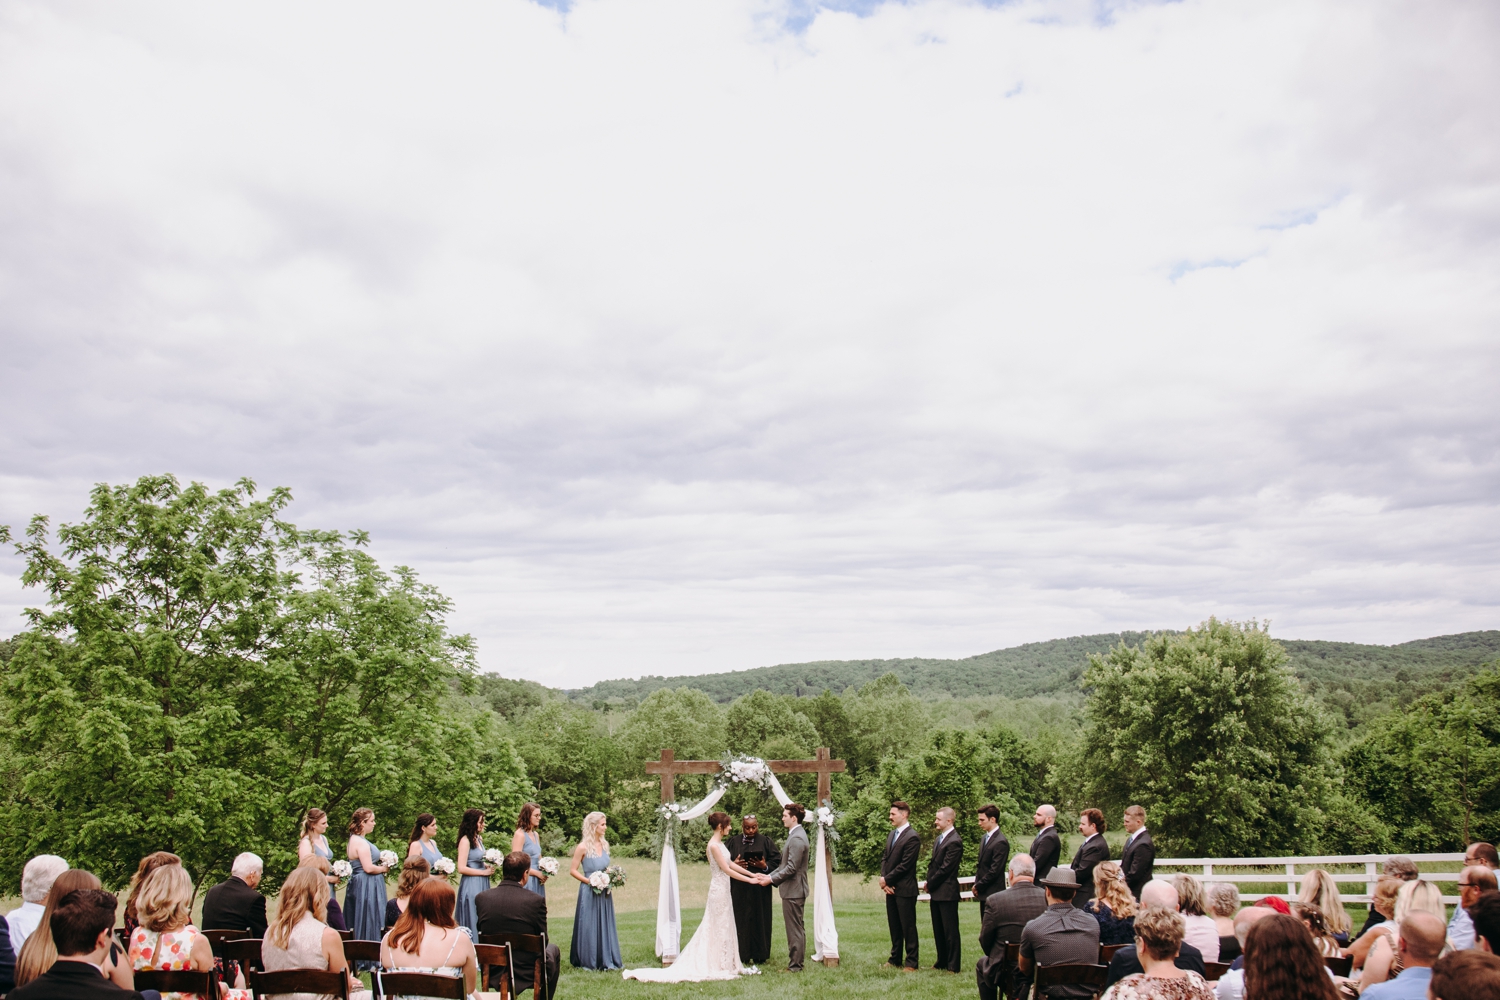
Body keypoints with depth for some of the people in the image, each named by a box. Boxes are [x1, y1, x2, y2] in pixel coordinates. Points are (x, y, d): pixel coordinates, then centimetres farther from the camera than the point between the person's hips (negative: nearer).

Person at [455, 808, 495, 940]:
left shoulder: (479, 838, 12)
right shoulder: (465, 840, -12)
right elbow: (461, 868, -18)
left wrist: (488, 866, 6)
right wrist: (484, 872, -12)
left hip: (482, 884, 8)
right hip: (471, 885, -8)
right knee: (473, 922, -3)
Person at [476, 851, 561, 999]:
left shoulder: (481, 898, -9)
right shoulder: (536, 900, -19)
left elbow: (481, 933, 5)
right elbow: (543, 941, -7)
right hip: (527, 974, -3)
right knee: (552, 949, 29)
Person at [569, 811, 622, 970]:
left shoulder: (604, 844, 6)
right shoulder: (583, 847, -13)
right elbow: (573, 871, -9)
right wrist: (590, 881, -17)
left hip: (604, 891, 6)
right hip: (589, 892, -6)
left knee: (605, 925, 10)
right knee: (589, 925, 1)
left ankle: (606, 960, 19)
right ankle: (588, 962, 12)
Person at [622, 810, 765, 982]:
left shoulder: (719, 843, 10)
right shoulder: (714, 845, -18)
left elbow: (730, 864, 15)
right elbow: (726, 869, -19)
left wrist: (752, 873, 13)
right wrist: (749, 880, -15)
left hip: (722, 890, 9)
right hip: (719, 890, -9)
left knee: (724, 928, 13)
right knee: (719, 928, -1)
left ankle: (725, 965, 19)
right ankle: (718, 967, 7)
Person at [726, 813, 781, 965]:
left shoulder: (766, 842, 4)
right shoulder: (733, 842, 7)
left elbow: (777, 861, 3)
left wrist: (764, 866, -14)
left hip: (760, 889, -1)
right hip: (739, 889, 1)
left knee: (760, 921, 2)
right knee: (741, 921, 0)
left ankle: (759, 955, 10)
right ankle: (743, 956, 7)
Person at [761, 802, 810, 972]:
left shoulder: (796, 838, -19)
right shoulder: (796, 835, 13)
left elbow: (791, 868, -22)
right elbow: (785, 864, 18)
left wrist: (771, 879, -15)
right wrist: (770, 875, 9)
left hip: (793, 890, -11)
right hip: (793, 890, 11)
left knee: (794, 929, -3)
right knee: (797, 928, 15)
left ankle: (795, 966, 2)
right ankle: (796, 963, 22)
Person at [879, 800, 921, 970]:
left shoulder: (912, 837, -15)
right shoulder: (891, 834, 13)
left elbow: (905, 865, -18)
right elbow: (885, 858, 14)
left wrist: (887, 880, -11)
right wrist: (883, 878, -1)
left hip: (905, 889, -8)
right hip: (890, 888, 8)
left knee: (908, 927, 0)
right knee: (894, 926, 14)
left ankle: (911, 963, 7)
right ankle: (895, 959, 23)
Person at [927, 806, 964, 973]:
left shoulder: (954, 841, -16)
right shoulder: (938, 839, 14)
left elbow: (945, 868, -18)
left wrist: (930, 884, -10)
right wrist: (929, 883, 5)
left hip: (947, 892, -9)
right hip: (935, 892, 9)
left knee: (950, 931, -1)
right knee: (938, 930, 15)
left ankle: (953, 966, 5)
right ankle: (942, 962, 24)